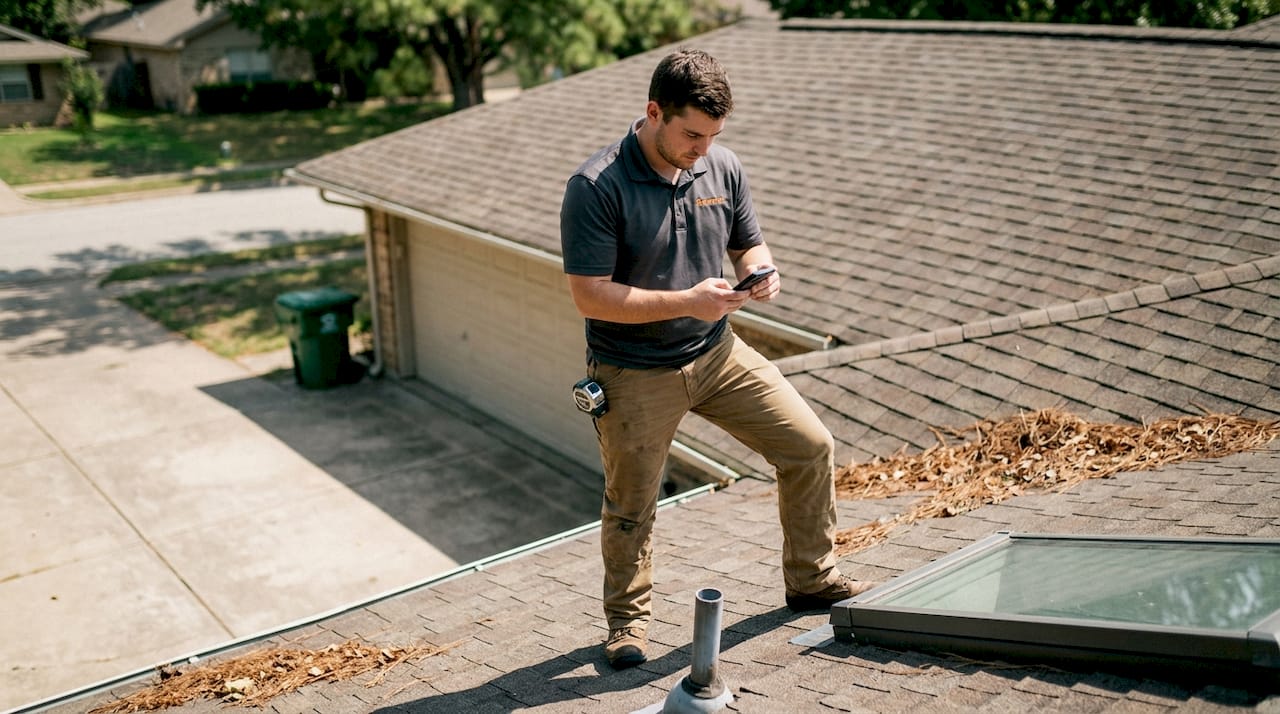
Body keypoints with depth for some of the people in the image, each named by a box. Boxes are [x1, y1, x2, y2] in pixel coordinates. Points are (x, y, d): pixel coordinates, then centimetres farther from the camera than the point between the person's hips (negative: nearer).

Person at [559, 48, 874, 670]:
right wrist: (687, 301, -27)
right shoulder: (596, 187, -20)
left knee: (810, 446, 4)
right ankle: (627, 617, 32)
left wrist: (761, 272, -13)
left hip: (718, 354, 5)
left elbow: (748, 244, 11)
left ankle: (811, 580, 25)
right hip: (635, 374, -5)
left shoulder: (723, 168, -2)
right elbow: (590, 296, -22)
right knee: (630, 505, 7)